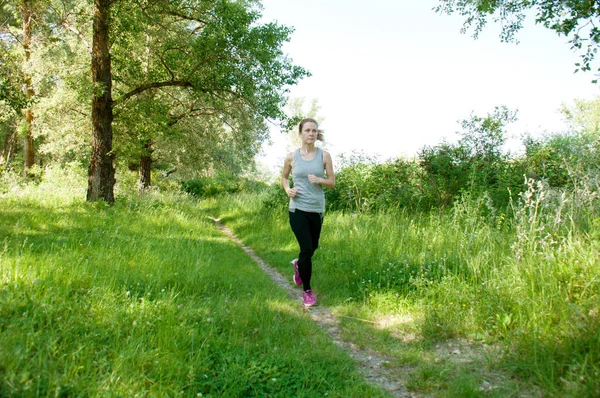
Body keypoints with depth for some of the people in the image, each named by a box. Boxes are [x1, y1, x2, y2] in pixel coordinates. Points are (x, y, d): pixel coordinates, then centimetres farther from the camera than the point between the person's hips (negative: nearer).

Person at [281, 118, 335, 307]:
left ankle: (298, 264, 52)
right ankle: (307, 291, 11)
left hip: (317, 209, 2)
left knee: (313, 247, 16)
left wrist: (319, 180, -17)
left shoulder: (324, 155, 0)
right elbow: (284, 177, 15)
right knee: (306, 248, -8)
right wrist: (287, 190, -5)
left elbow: (332, 182, 3)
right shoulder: (291, 156, -1)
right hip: (297, 209, -2)